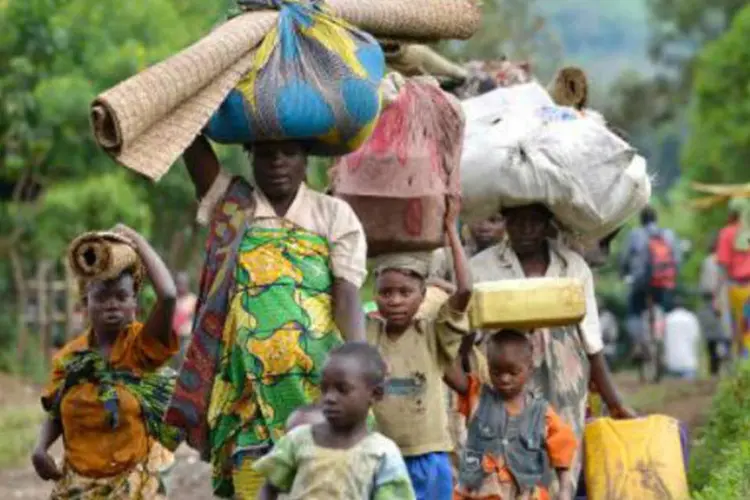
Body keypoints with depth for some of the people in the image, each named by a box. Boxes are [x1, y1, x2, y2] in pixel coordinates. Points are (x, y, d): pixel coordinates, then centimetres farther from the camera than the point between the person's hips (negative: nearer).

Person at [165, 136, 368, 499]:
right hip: (250, 395, 1)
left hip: (320, 387, -1)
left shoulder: (334, 215, 8)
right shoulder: (231, 205, 13)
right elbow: (191, 145, 4)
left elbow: (347, 294, -4)